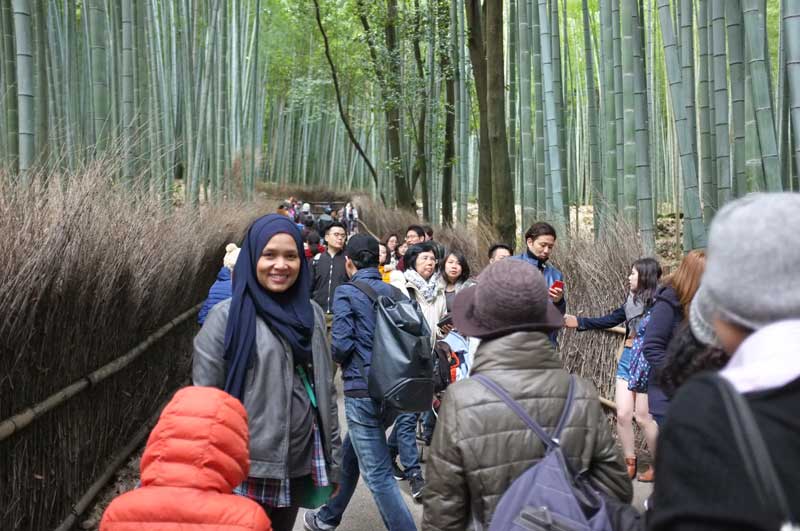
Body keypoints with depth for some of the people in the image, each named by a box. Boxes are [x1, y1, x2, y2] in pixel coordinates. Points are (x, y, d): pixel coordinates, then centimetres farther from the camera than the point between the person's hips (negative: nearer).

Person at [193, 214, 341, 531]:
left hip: (301, 461, 5)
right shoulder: (227, 317, -9)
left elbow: (325, 390, 12)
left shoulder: (312, 314, 7)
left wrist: (332, 458, 12)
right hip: (248, 467, -5)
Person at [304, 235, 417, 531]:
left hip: (361, 388, -7)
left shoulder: (346, 293, -9)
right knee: (350, 455, 25)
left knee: (378, 474, -3)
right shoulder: (392, 292, 7)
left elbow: (341, 345, -15)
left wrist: (340, 359, 6)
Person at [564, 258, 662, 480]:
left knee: (643, 416, -1)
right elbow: (607, 321, 16)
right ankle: (630, 464, 15)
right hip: (627, 360, 6)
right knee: (622, 414, 3)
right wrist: (578, 322, 11)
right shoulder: (631, 302, 11)